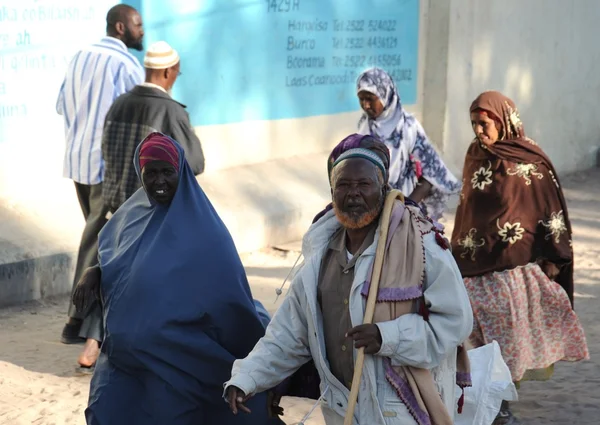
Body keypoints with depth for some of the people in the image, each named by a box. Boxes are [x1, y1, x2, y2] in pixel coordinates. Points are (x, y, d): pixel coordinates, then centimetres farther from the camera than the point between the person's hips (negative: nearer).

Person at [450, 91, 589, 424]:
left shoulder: (532, 161, -7)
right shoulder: (477, 156, 5)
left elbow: (551, 208, -4)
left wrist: (552, 259, -6)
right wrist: (462, 252, 16)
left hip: (521, 262, -3)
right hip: (481, 261, 3)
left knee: (518, 330, 2)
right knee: (491, 334, 4)